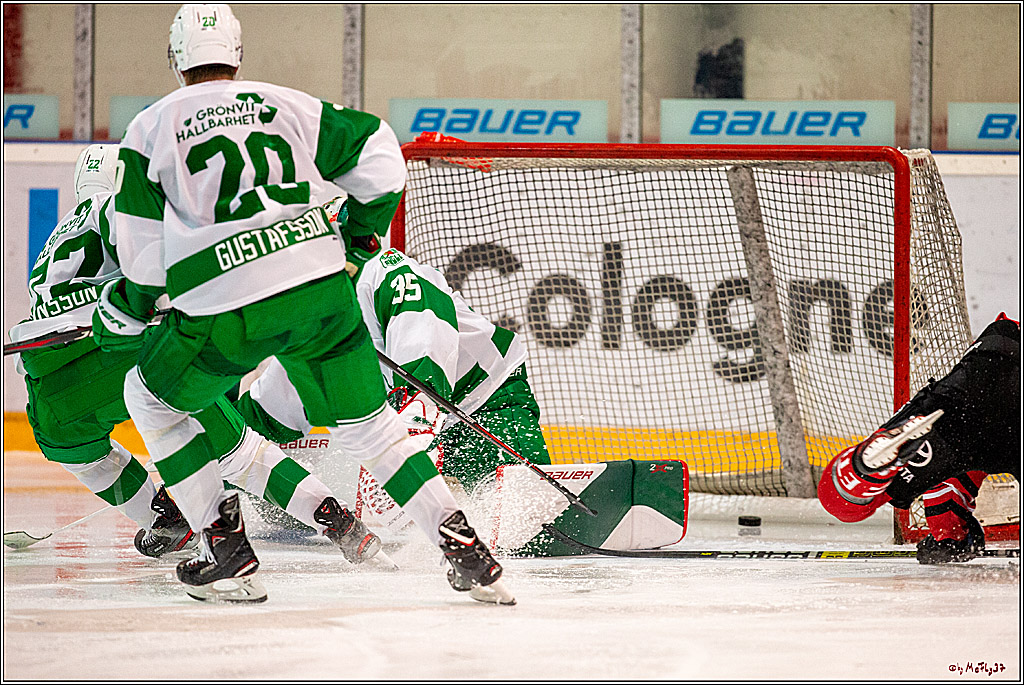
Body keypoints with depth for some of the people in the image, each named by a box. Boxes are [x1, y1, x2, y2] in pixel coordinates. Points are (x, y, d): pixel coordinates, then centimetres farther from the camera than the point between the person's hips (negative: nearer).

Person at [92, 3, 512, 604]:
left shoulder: (151, 128, 9)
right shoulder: (288, 104, 15)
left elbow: (144, 252, 5)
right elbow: (377, 155, 12)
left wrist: (127, 308, 23)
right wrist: (359, 238, 26)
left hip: (226, 311, -3)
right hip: (322, 286, 3)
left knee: (152, 397, 21)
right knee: (366, 420, 17)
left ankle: (230, 555, 15)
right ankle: (467, 553, 5)